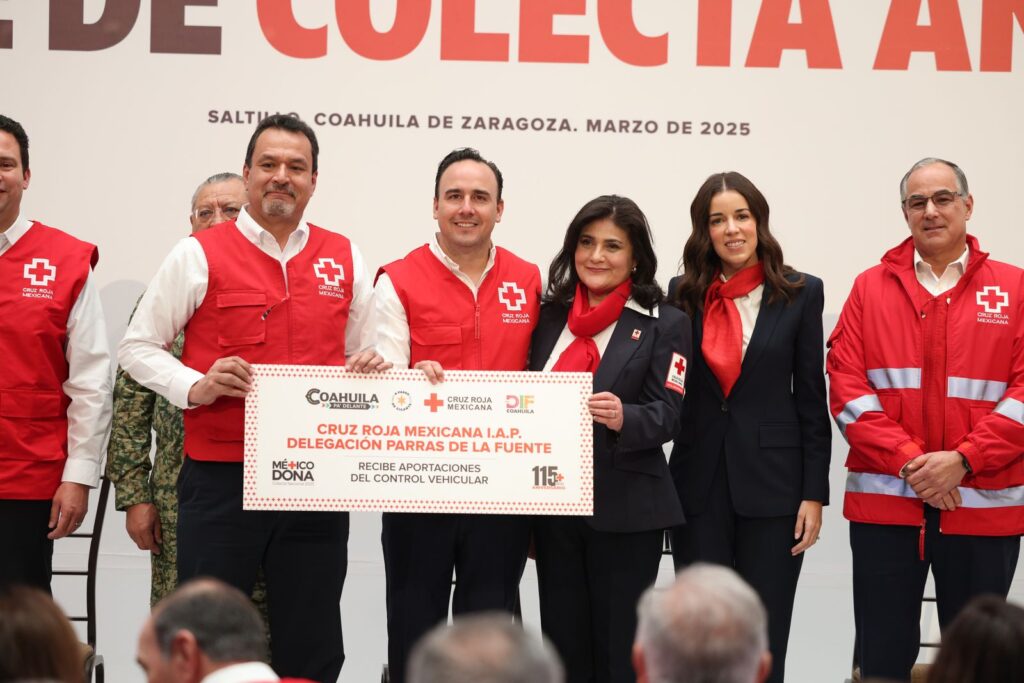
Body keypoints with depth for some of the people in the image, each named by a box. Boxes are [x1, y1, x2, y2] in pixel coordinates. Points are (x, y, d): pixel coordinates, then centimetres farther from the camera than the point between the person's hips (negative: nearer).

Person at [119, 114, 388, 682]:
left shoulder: (344, 260, 10)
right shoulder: (199, 255, 0)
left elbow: (363, 358, 19)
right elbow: (138, 348, 2)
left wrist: (368, 372, -4)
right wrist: (196, 386, -14)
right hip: (221, 479, -3)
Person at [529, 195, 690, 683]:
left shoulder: (663, 325, -1)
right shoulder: (550, 316, 12)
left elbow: (666, 416, -8)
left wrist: (623, 418, -30)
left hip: (625, 509, -4)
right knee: (563, 643, 7)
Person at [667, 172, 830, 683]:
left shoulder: (800, 294, 1)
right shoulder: (683, 295, 5)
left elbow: (812, 400, 1)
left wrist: (814, 493, -3)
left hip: (771, 485, -2)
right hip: (698, 484, 2)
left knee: (764, 641, 3)